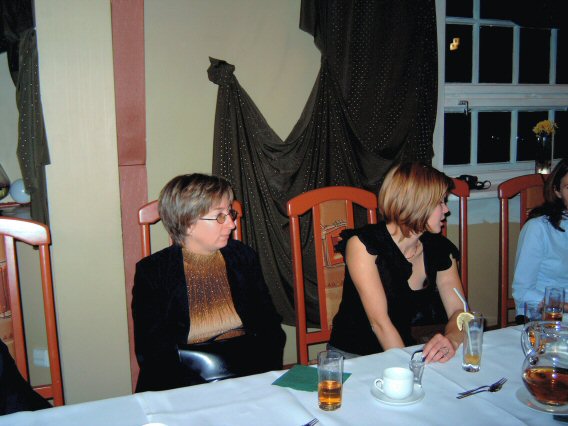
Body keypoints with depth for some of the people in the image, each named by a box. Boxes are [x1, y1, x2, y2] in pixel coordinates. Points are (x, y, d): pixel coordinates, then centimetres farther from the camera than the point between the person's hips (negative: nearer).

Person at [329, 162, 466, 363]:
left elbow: (458, 310, -3)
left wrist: (451, 340, -25)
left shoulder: (439, 249, 4)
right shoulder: (362, 244, -16)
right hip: (353, 354, -5)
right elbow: (379, 320, -22)